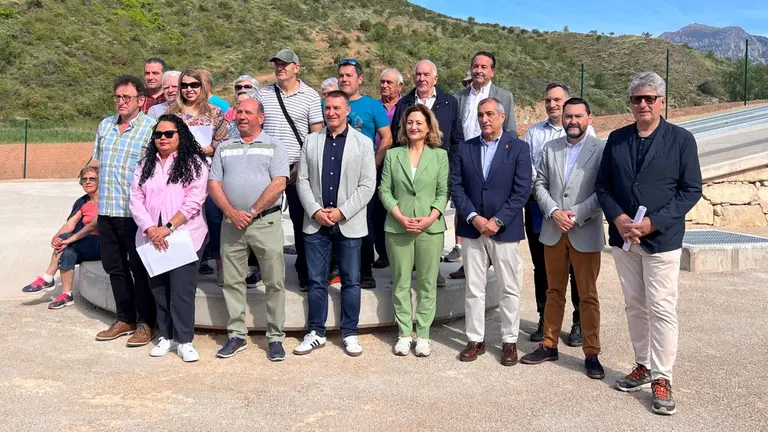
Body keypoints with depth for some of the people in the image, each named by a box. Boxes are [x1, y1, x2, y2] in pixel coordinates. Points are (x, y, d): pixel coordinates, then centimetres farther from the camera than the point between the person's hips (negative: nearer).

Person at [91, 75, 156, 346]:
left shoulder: (151, 128, -8)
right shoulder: (105, 125, 12)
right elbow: (97, 161, 21)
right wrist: (105, 189, 13)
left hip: (136, 211, -6)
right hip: (107, 209, 7)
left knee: (140, 268, 2)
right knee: (114, 266, 14)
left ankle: (145, 323, 14)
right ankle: (124, 319, 27)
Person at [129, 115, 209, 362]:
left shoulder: (194, 163, 0)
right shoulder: (145, 165, 14)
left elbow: (193, 201, -10)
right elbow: (136, 199, 5)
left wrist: (168, 228, -16)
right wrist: (150, 229, -11)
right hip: (151, 238, 5)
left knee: (182, 289, -6)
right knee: (158, 288, 8)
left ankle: (184, 341, 4)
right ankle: (166, 336, 20)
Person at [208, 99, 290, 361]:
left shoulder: (273, 146, 4)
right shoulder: (224, 148, 14)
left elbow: (279, 184, -7)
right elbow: (213, 184, 7)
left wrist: (251, 212, -12)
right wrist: (232, 212, -9)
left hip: (266, 221, -3)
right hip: (231, 222, 4)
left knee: (274, 282, -1)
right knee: (232, 281, 8)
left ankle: (275, 337, 9)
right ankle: (237, 336, 19)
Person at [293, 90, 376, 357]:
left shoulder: (363, 143, 1)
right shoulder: (311, 141, 8)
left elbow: (367, 185, -5)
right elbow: (302, 180, 5)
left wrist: (342, 212, -13)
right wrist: (315, 211, -8)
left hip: (349, 223, -2)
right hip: (316, 222, 2)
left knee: (351, 281, 6)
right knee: (316, 281, 8)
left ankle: (350, 334, 19)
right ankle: (316, 333, 20)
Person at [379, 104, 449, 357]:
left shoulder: (440, 155, 5)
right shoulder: (393, 155, 7)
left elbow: (443, 192, 2)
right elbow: (385, 190, 3)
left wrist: (430, 218, -12)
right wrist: (400, 217, -10)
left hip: (431, 228, 0)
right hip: (398, 228, 1)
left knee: (427, 283, 4)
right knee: (400, 282, 6)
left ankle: (423, 335, 13)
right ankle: (404, 333, 16)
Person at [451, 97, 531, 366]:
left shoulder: (518, 148, -1)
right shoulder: (465, 148, 8)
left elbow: (522, 190, -7)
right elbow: (456, 186, 2)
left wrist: (498, 221, -14)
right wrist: (474, 218, -10)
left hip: (505, 230, -2)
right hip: (472, 229, 3)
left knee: (509, 289, 5)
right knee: (473, 288, 8)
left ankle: (510, 341, 18)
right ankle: (476, 340, 19)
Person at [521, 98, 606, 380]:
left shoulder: (601, 150, -5)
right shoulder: (550, 148, 8)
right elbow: (540, 184, 7)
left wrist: (576, 215, -16)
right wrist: (554, 212, -8)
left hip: (586, 233, -4)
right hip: (553, 232, 4)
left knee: (588, 296, 4)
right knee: (554, 292, 14)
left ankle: (591, 354, 14)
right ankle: (549, 345, 25)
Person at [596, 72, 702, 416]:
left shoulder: (681, 139, -4)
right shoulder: (616, 139, 7)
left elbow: (691, 190, -6)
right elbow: (602, 185, 8)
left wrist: (651, 223, -15)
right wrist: (618, 219, -9)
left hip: (661, 238, -4)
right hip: (622, 236, 4)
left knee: (661, 308, -4)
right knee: (634, 305, 12)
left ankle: (662, 378, 7)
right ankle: (643, 366, 25)